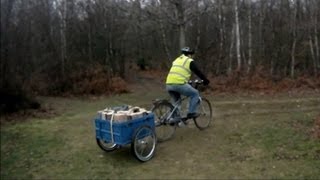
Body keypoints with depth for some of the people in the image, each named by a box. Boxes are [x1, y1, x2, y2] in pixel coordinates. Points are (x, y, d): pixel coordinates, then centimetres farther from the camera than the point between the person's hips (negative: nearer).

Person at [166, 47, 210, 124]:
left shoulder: (176, 60, 28)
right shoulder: (190, 61, 8)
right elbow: (198, 72, 11)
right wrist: (206, 80, 24)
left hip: (169, 84, 7)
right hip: (179, 84, -7)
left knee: (176, 101, 27)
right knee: (195, 94, 14)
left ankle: (175, 117, 20)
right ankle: (191, 113, 12)